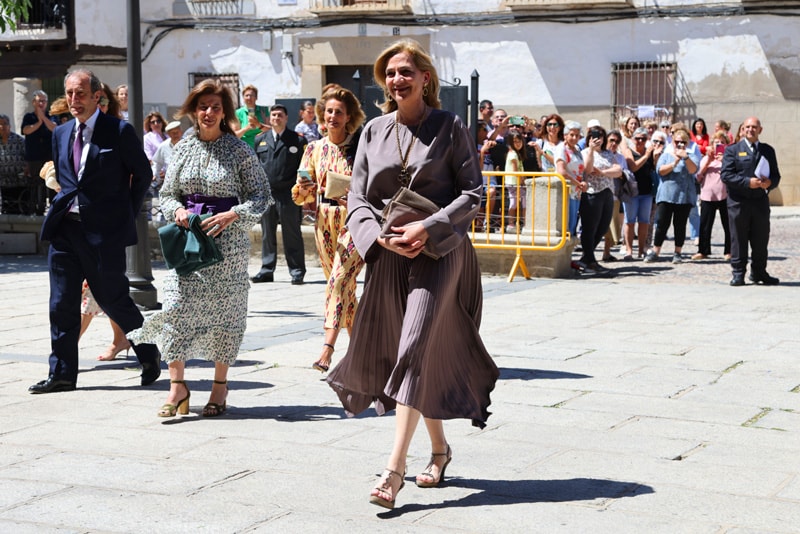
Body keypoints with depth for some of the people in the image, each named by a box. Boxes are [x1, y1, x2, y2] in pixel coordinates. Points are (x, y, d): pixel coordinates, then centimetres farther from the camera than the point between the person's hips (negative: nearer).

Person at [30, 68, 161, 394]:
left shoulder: (120, 132, -6)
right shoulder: (61, 133, 11)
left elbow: (142, 175, 2)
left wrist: (127, 213, 4)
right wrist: (68, 203, 12)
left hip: (104, 231, -5)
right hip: (65, 228, 5)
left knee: (113, 300, 3)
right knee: (62, 304, 5)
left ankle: (149, 356, 24)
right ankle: (62, 374, 13)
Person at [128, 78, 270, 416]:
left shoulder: (238, 150, -2)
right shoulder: (183, 149, 8)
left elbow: (261, 195, -2)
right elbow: (167, 194, 14)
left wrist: (232, 215, -16)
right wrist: (178, 211, -8)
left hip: (227, 240, -2)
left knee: (224, 309, 3)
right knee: (177, 305, -8)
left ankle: (220, 388, 14)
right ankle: (177, 385, -1)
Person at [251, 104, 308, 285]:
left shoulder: (298, 140, 2)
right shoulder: (260, 139, 14)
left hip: (288, 195, -3)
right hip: (265, 193, 4)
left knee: (292, 234, 1)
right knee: (267, 234, 8)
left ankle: (297, 271, 6)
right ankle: (267, 270, 14)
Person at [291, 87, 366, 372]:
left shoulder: (362, 146, -3)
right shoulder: (314, 149, 8)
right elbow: (301, 195, 10)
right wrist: (302, 189, -13)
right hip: (325, 221, 5)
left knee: (338, 279, -18)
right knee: (344, 286, 10)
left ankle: (327, 348, -23)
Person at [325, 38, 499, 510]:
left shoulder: (450, 127, -1)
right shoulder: (374, 131, 9)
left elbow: (473, 192, -5)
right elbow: (358, 198, 8)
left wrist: (427, 228, -17)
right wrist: (381, 236, -10)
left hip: (439, 252, -4)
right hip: (390, 255, 4)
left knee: (415, 349, -15)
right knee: (416, 354, 12)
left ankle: (395, 469, -18)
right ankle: (439, 449, 30)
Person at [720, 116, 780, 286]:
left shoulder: (768, 150, 14)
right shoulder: (732, 150, 3)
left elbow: (776, 175, 12)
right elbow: (726, 175, -7)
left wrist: (770, 182, -12)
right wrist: (748, 182, -17)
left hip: (761, 202, 3)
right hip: (739, 203, -3)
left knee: (761, 240, 7)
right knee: (738, 239, 0)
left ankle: (759, 272, 18)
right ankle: (738, 273, 7)